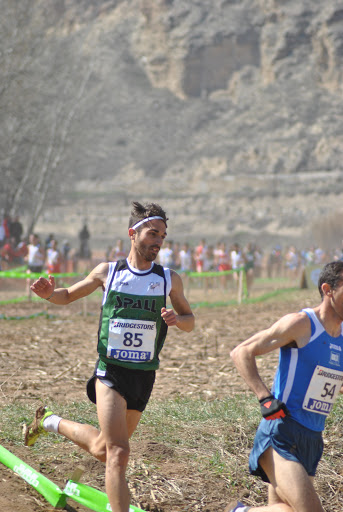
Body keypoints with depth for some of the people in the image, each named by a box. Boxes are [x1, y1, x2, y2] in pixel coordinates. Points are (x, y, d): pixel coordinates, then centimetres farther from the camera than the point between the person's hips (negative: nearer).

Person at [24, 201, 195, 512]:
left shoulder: (170, 279, 2)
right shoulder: (107, 272, -1)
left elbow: (189, 322, 12)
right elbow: (68, 296, 12)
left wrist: (177, 319, -13)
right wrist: (49, 293, -11)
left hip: (144, 376, 3)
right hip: (111, 371, -3)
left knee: (103, 449, 18)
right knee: (118, 452, -18)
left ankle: (51, 422, 44)